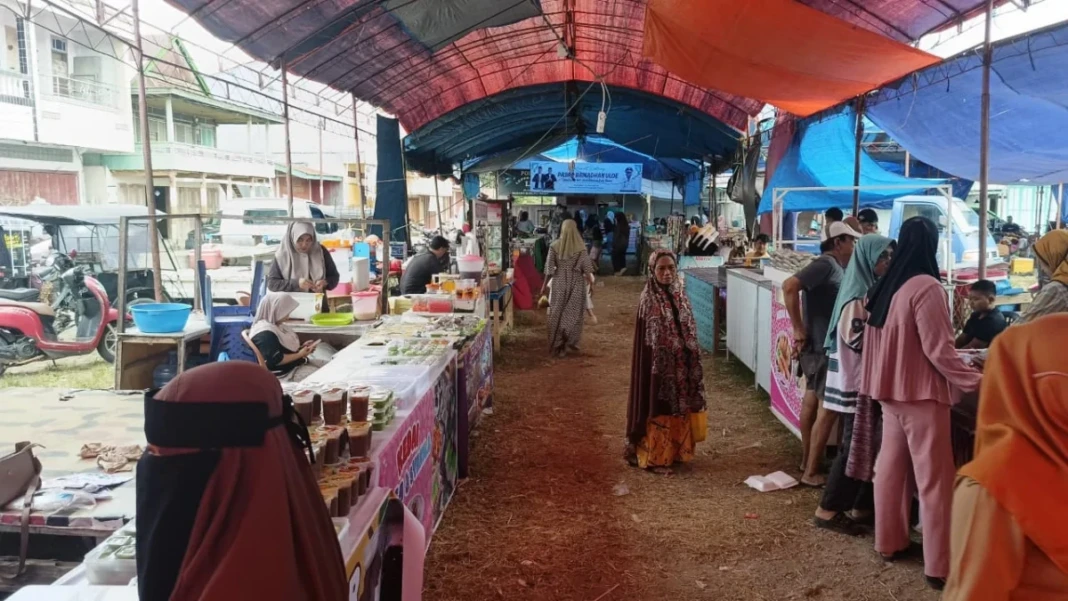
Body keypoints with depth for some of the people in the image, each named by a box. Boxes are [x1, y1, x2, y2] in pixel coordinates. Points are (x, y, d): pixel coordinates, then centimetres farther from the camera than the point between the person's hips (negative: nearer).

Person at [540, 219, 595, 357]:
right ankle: (570, 340, 3)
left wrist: (544, 285, 6)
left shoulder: (555, 246, -5)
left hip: (559, 283, 1)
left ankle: (558, 346, 9)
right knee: (573, 312, 11)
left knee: (558, 313, 8)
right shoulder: (580, 247, -7)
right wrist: (591, 282, 9)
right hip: (576, 283, -1)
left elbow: (549, 268, -3)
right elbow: (586, 267, -4)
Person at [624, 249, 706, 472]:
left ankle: (676, 452, 29)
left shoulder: (679, 296, 5)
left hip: (679, 364, 6)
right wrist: (652, 368, -15)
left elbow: (689, 332, 11)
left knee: (679, 408, 14)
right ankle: (653, 457, 14)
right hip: (658, 365, -6)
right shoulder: (648, 301, -13)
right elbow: (644, 342, -12)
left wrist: (691, 361, 8)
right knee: (658, 411, 2)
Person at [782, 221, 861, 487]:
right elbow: (790, 286, -31)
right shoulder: (826, 264, -18)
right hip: (822, 347, -10)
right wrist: (798, 331, -25)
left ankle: (807, 460, 29)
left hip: (823, 346, 10)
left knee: (812, 403, 17)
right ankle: (811, 472, 1)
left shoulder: (835, 266, 11)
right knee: (827, 410, -6)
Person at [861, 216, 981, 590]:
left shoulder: (883, 287, 7)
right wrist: (977, 383, -12)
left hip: (890, 391, 8)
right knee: (934, 479, -1)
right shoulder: (926, 287, -17)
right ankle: (939, 565, 4)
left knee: (891, 467, 16)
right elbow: (939, 350, -18)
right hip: (921, 394, -8)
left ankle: (889, 541, 28)